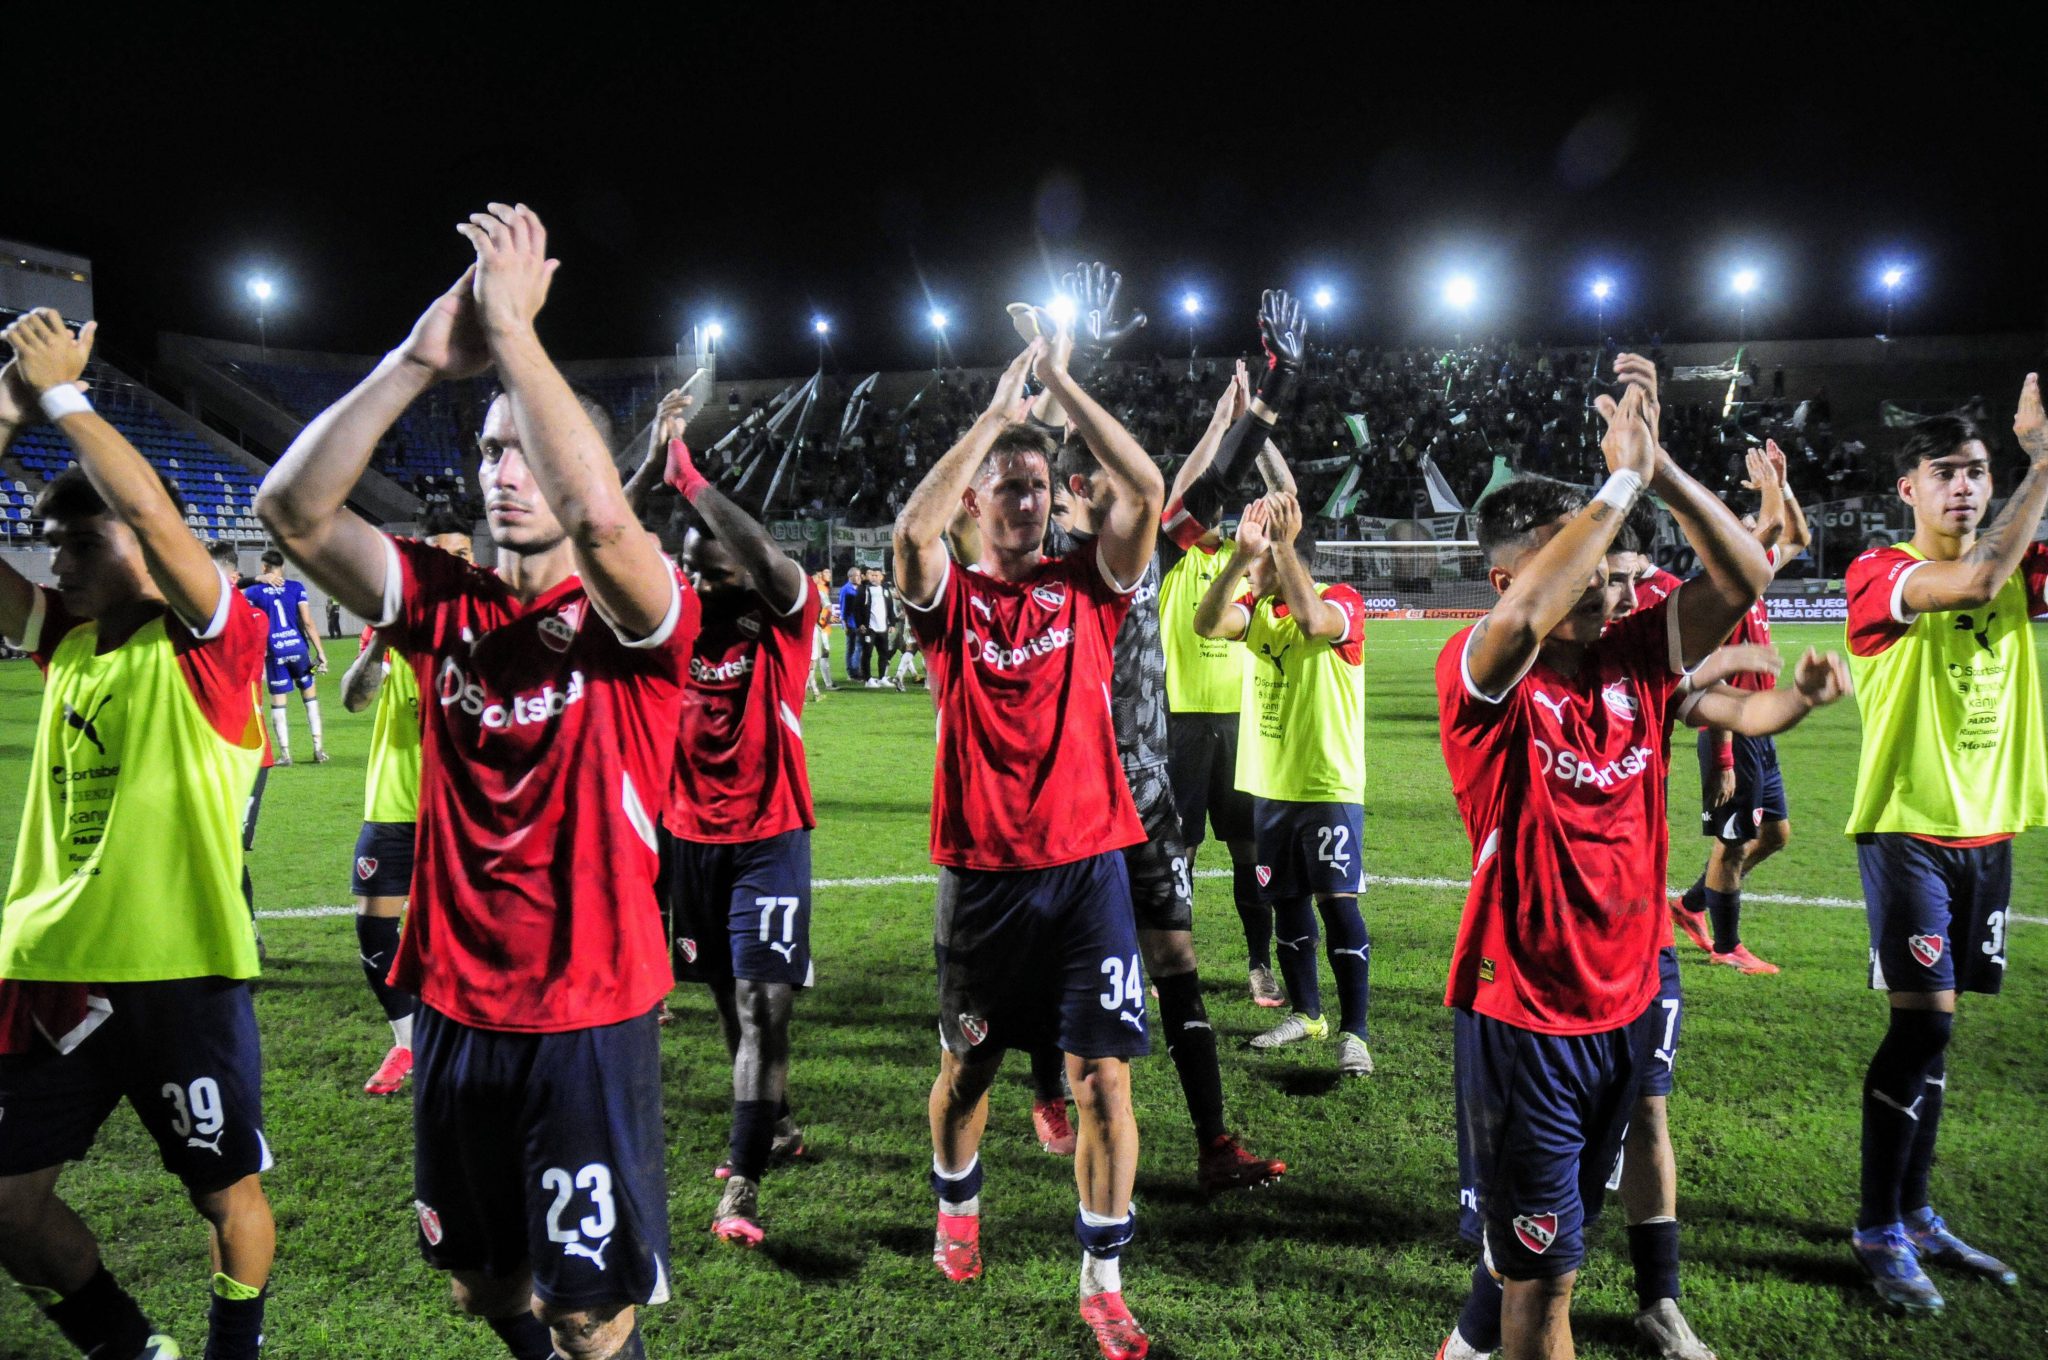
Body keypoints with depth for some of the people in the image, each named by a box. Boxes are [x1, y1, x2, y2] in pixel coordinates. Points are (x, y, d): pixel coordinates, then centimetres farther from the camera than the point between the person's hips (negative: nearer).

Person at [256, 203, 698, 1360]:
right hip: (454, 1004, 5)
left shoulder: (637, 616, -11)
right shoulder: (448, 602, 2)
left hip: (587, 1014, -5)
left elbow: (600, 518, -34)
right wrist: (424, 357, -20)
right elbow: (293, 507, -11)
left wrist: (512, 328, -27)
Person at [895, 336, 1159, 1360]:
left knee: (1105, 1076, -1)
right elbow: (912, 527, -20)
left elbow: (1146, 490, -9)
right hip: (983, 869, 0)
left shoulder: (1085, 585, 5)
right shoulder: (950, 596, 2)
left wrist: (1058, 382, -7)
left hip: (1087, 865, 0)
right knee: (968, 1062, 17)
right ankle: (957, 1207, 46)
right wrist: (998, 410, -14)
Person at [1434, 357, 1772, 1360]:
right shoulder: (1479, 676, -16)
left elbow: (1744, 576, -8)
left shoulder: (1634, 661, 0)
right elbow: (1523, 616, -38)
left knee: (1543, 1225, 25)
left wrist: (1660, 465, -18)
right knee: (1545, 1267, 7)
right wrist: (1622, 478, -29)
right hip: (1525, 1015, -6)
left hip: (1630, 1000, 6)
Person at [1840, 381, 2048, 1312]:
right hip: (1908, 828, -6)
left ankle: (1916, 1215, 26)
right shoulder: (1880, 574, -10)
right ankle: (1878, 1230, 8)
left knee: (1932, 1025, 13)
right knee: (1923, 1023, -7)